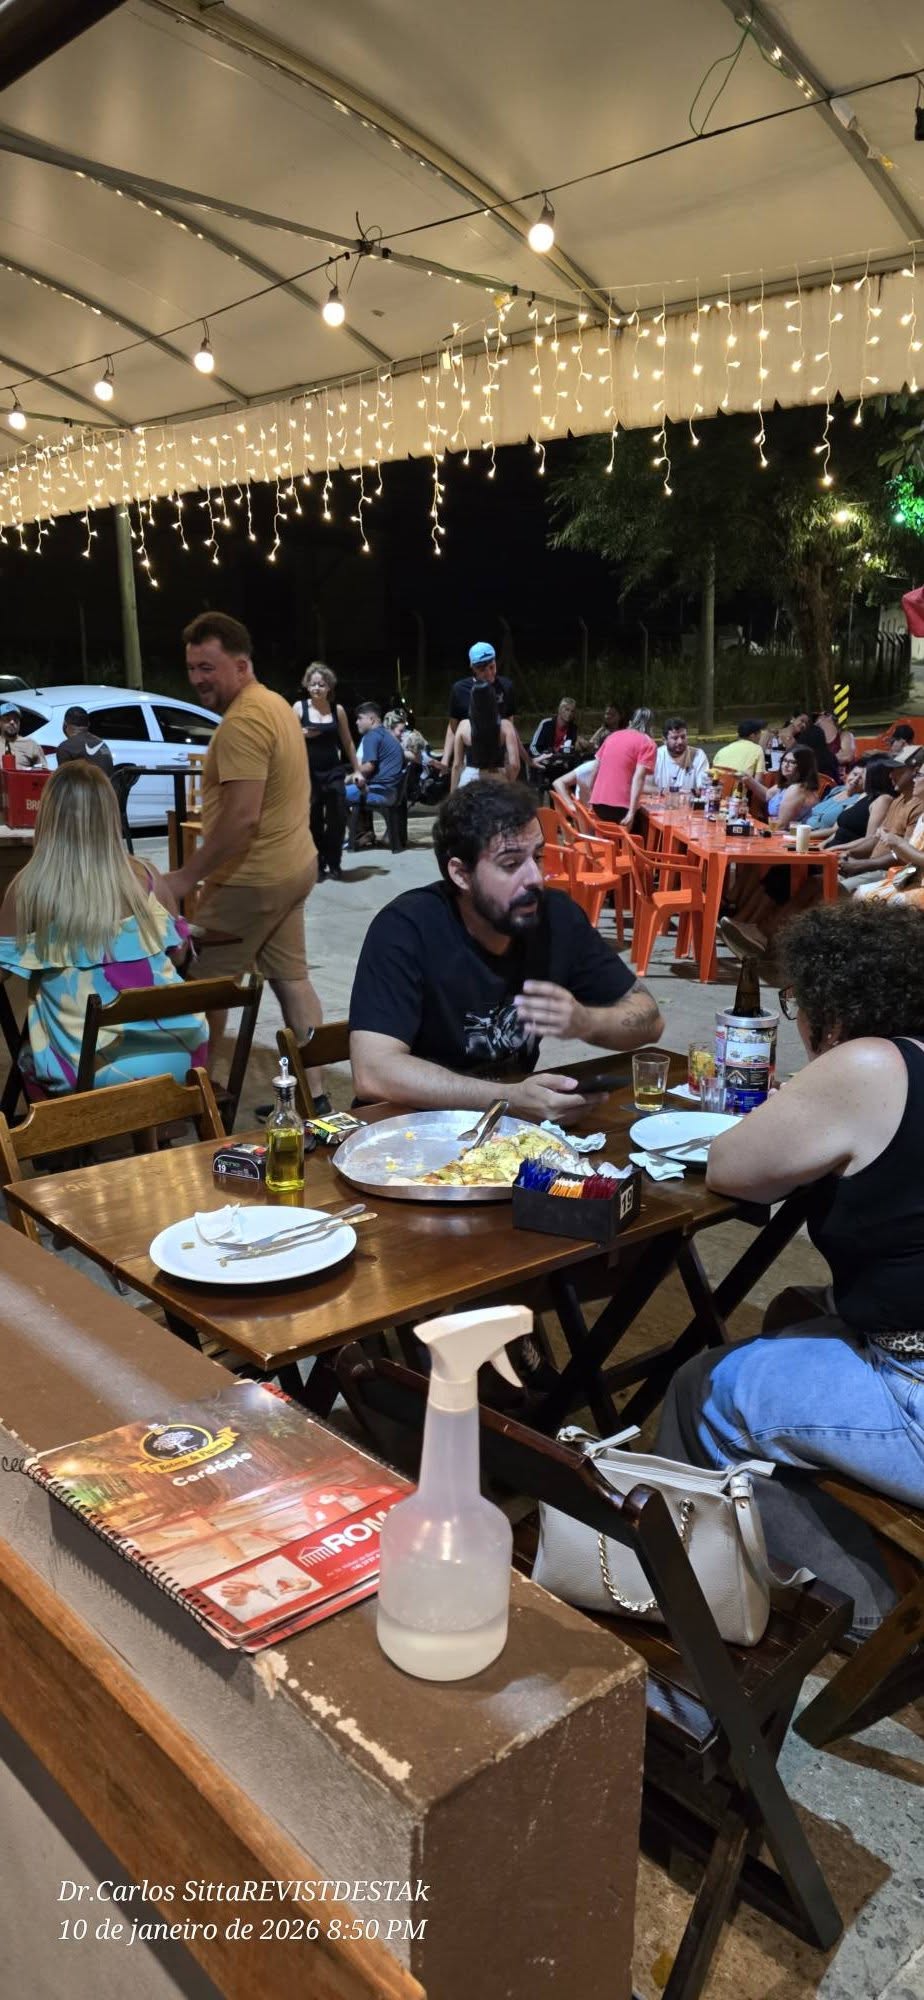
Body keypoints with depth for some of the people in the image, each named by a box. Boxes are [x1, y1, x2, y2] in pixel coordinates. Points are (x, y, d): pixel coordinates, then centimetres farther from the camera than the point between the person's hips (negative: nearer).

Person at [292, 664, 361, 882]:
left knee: (337, 819, 0)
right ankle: (317, 865, 10)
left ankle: (334, 864, 13)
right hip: (308, 772, -2)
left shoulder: (337, 710, 5)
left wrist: (357, 770, 11)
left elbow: (347, 742, 11)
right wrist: (302, 734, -18)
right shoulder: (299, 707, 0)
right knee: (313, 820, 1)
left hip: (333, 771, 2)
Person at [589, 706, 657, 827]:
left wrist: (591, 795, 34)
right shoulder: (648, 743, 0)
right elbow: (638, 778, -13)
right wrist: (632, 812, -20)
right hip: (620, 804, -7)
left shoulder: (613, 735, 19)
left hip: (598, 802, 7)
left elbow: (596, 768, 22)